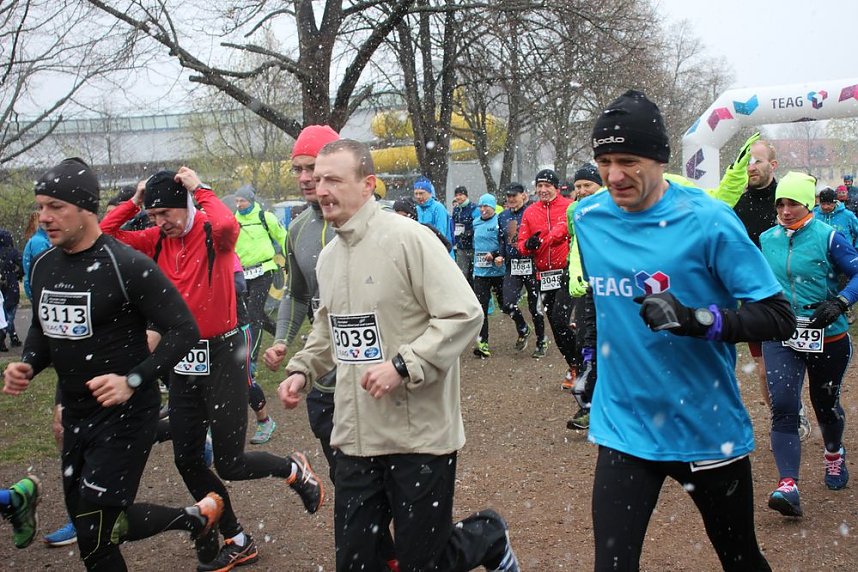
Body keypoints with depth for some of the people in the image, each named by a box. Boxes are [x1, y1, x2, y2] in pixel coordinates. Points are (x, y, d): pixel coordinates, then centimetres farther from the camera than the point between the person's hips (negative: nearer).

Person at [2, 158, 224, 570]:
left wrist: (132, 380, -26)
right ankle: (196, 518, 32)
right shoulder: (43, 266, 4)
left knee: (93, 534, -5)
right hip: (75, 414, 8)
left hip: (126, 414, -8)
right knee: (89, 522, 15)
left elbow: (184, 330, -17)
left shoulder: (127, 266, -18)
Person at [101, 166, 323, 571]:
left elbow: (227, 225, -36)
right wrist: (133, 202, -3)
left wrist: (200, 190, -21)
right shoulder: (157, 241, 5)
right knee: (187, 461, 12)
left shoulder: (212, 234, -12)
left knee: (229, 464, -4)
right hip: (183, 359, 7)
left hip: (222, 355, -7)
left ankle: (295, 470, 27)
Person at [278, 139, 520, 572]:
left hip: (420, 436, -7)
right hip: (355, 438, 7)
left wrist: (403, 366, -22)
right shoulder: (328, 256, 11)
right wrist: (302, 370, 8)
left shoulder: (407, 238, -14)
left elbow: (464, 314, -18)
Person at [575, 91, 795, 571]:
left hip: (709, 432, -2)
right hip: (624, 428, 2)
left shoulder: (707, 220, -15)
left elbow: (780, 318, -16)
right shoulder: (589, 218, 0)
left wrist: (697, 320, -30)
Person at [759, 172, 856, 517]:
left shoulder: (828, 238, -10)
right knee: (783, 407, -14)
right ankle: (788, 486, -17)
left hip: (827, 339, -2)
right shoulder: (767, 239, 5)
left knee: (826, 404, 16)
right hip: (780, 339, 2)